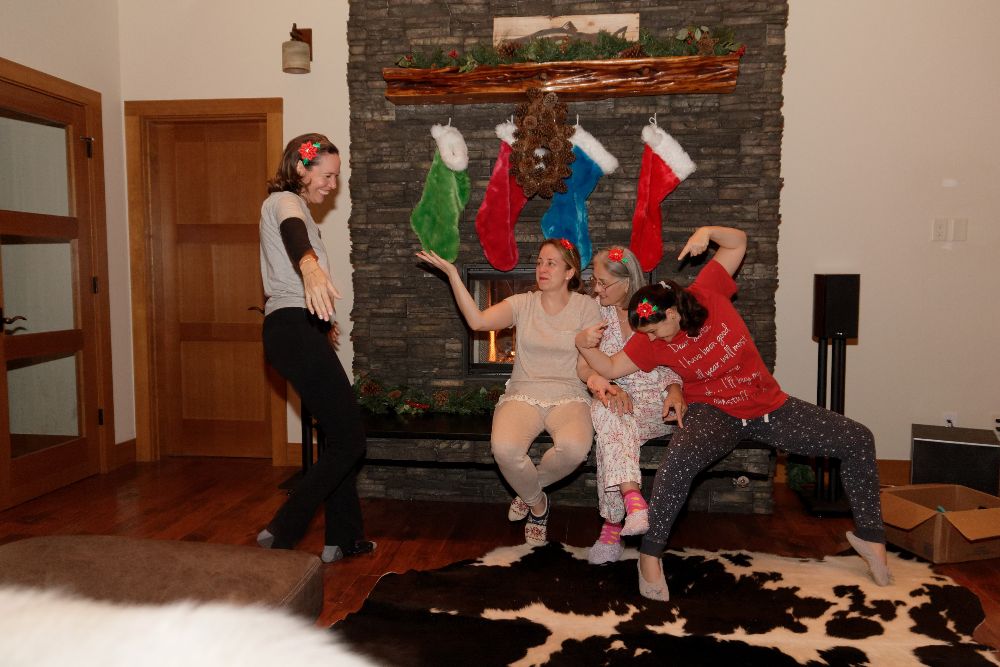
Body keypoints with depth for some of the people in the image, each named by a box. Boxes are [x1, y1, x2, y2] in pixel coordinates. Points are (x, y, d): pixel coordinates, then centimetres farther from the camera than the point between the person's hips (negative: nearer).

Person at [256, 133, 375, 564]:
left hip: (296, 331, 10)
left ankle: (343, 538, 18)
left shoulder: (292, 205, 24)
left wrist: (322, 319, 44)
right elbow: (294, 235, -32)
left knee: (339, 435, 12)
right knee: (349, 438, -10)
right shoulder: (283, 201, -7)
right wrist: (311, 266, -56)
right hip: (295, 330, -10)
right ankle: (282, 533, -6)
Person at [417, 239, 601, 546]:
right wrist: (452, 274, -15)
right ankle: (536, 502, 4)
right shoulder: (523, 303, 8)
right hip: (523, 394, 1)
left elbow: (585, 368, 2)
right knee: (504, 448, -32)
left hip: (568, 396, -1)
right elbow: (478, 321, -11)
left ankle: (528, 489, 2)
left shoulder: (586, 307, 6)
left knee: (574, 447, -35)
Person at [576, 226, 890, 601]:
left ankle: (868, 534, 21)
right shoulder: (651, 340, -8)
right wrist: (585, 345, -23)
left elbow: (738, 242, -1)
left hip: (768, 404, 3)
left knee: (857, 440, -1)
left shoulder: (706, 293, -11)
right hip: (714, 412, -2)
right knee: (679, 458, -37)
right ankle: (650, 554, -20)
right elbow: (611, 368, -6)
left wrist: (706, 232, -20)